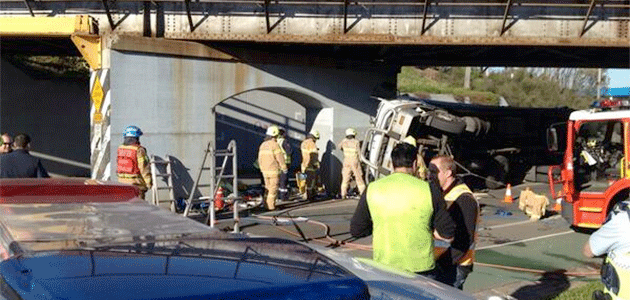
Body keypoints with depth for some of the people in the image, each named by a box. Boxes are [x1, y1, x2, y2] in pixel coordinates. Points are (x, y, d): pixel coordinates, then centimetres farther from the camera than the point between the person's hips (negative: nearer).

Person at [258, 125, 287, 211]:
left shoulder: (263, 145, 8)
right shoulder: (274, 145, -15)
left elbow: (260, 159, 13)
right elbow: (280, 158, -15)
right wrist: (284, 168, -4)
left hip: (265, 171, 7)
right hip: (274, 171, -7)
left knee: (268, 188, 15)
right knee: (273, 189, -1)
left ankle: (266, 204, 16)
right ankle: (271, 206, -1)